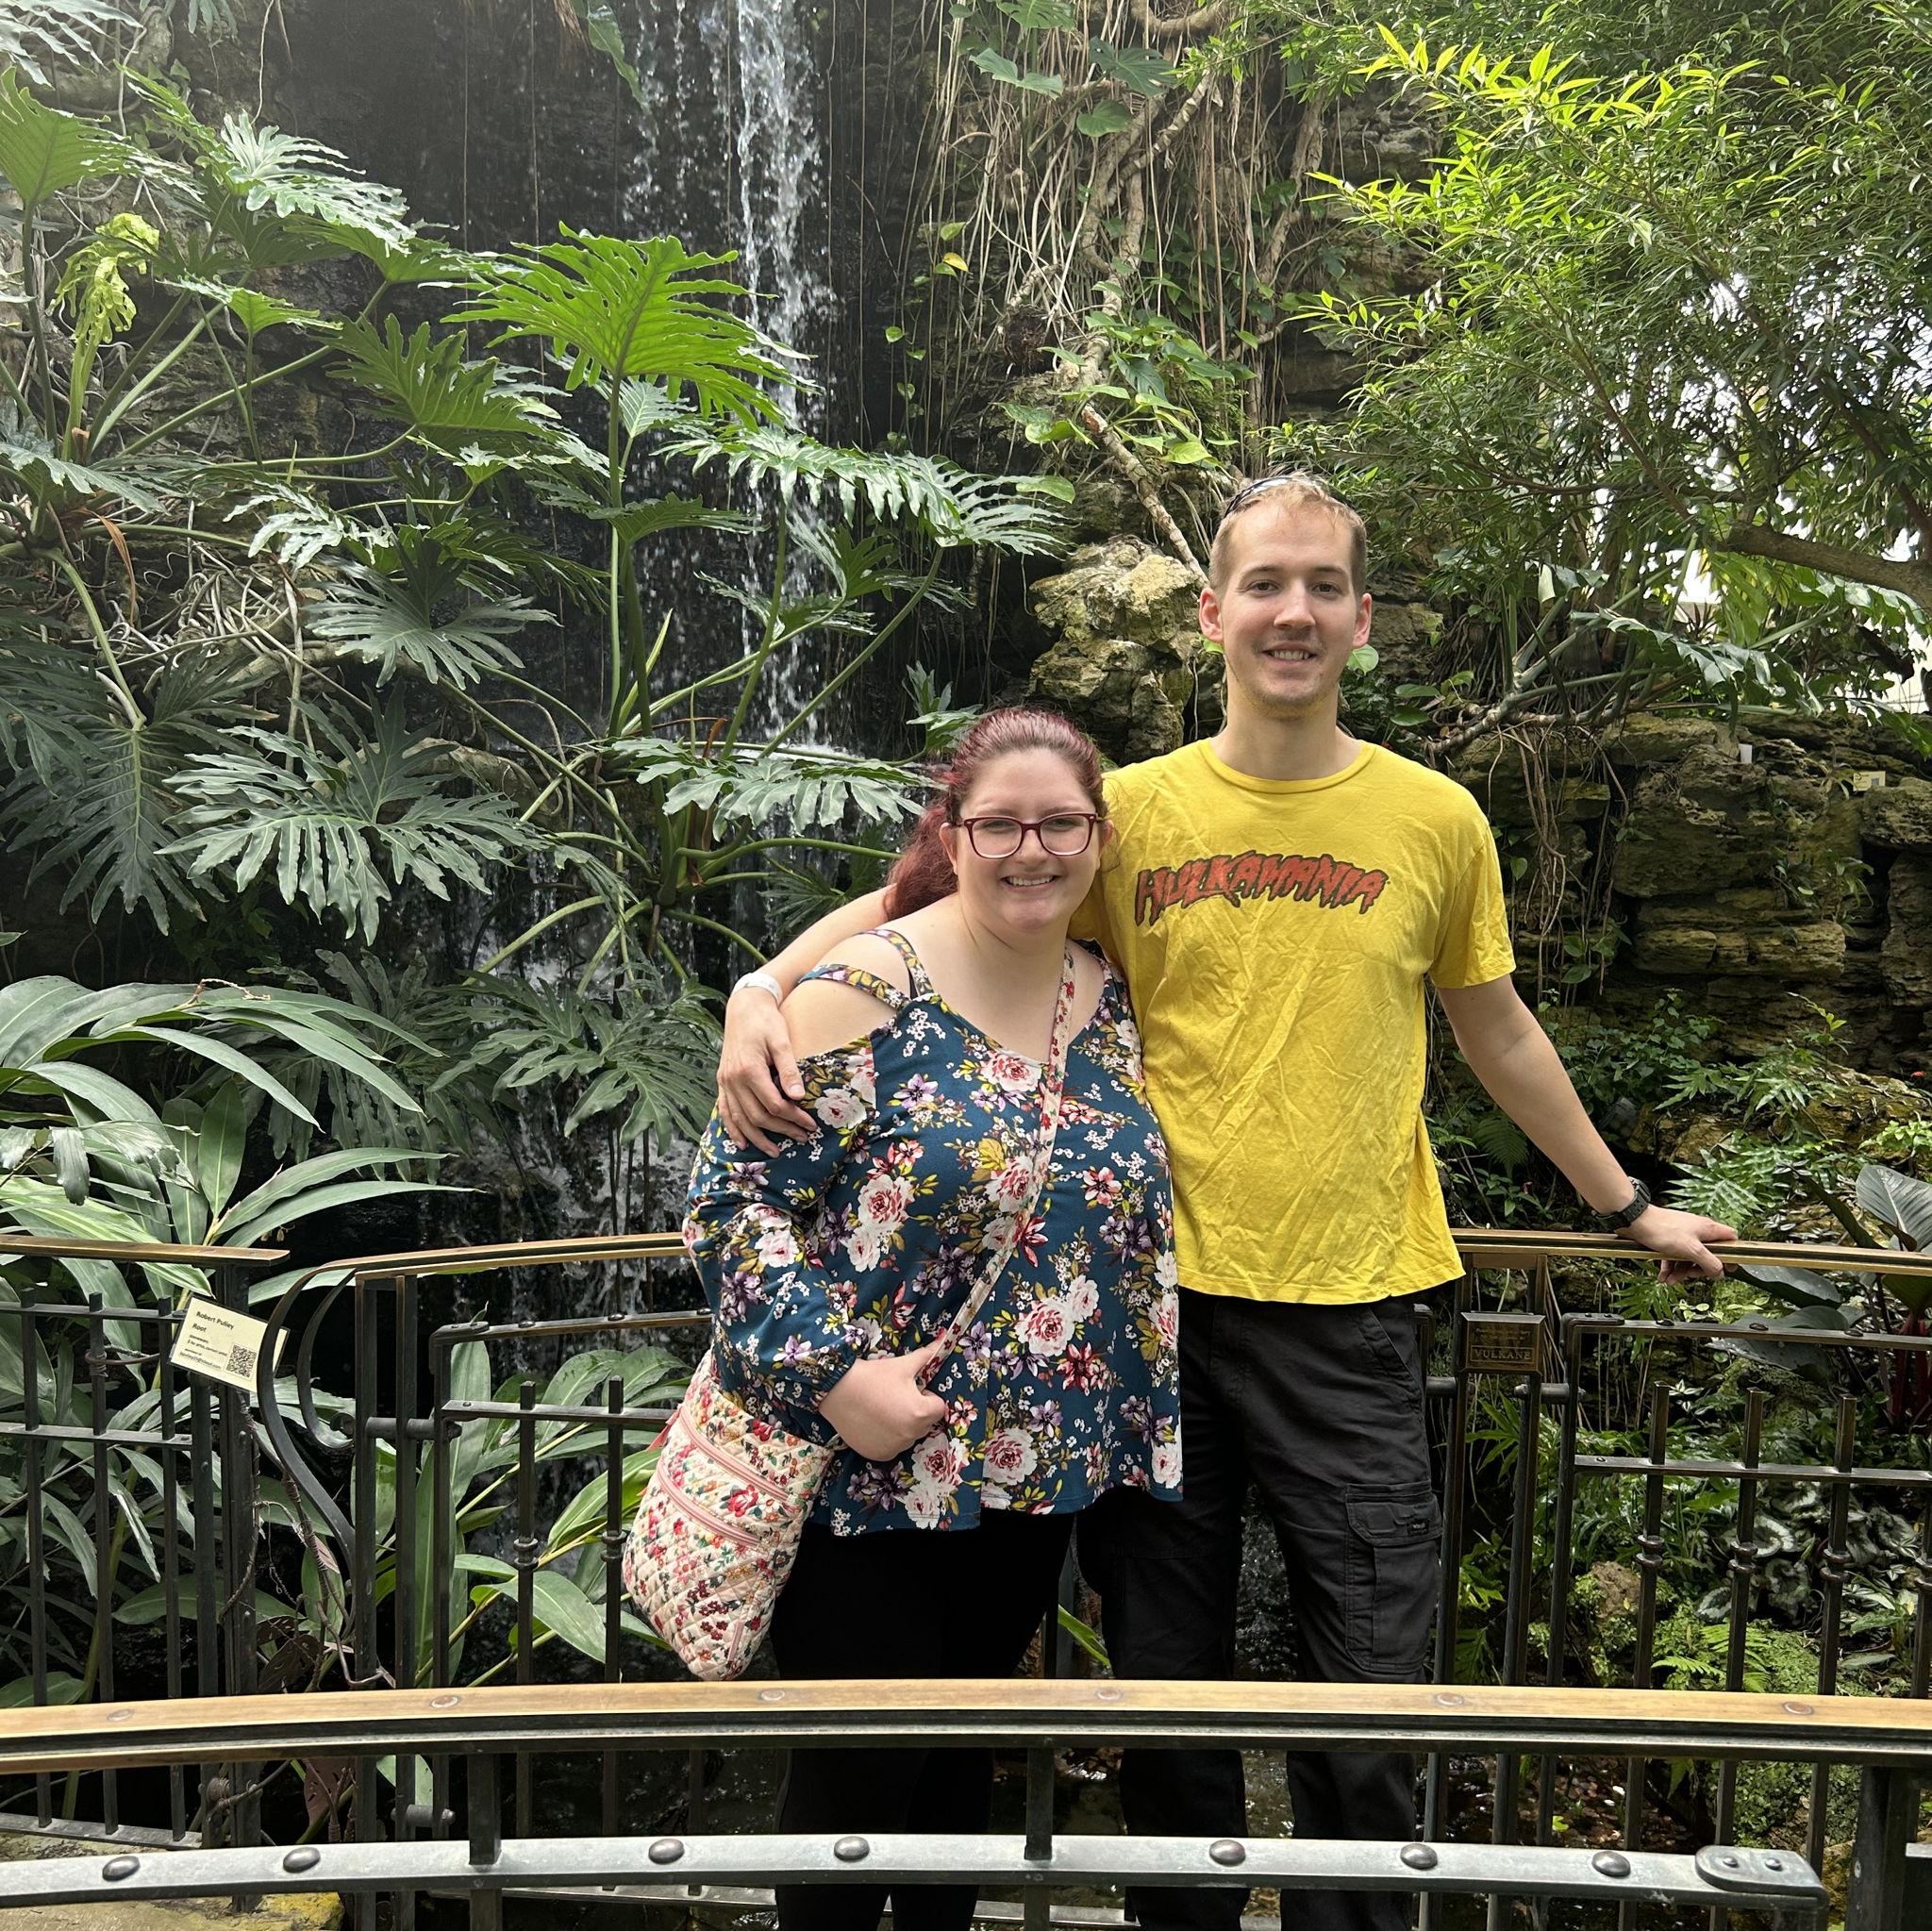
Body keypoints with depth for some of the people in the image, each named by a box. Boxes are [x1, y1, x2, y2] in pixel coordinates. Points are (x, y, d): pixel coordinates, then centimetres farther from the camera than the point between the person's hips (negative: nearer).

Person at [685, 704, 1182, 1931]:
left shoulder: (1112, 999, 4)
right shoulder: (867, 989, -15)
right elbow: (734, 1195, -16)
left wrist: (1139, 1434, 11)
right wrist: (833, 1375, -23)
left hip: (1036, 1475, 6)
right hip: (869, 1473, -5)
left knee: (966, 1773, 22)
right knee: (860, 1783, 9)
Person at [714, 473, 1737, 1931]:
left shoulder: (1438, 819, 4)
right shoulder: (1132, 809, 1)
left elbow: (1498, 1033, 17)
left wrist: (1627, 1207, 24)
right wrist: (762, 992, -17)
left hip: (1351, 1314, 0)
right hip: (1157, 1298, 0)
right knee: (1166, 1685, 14)